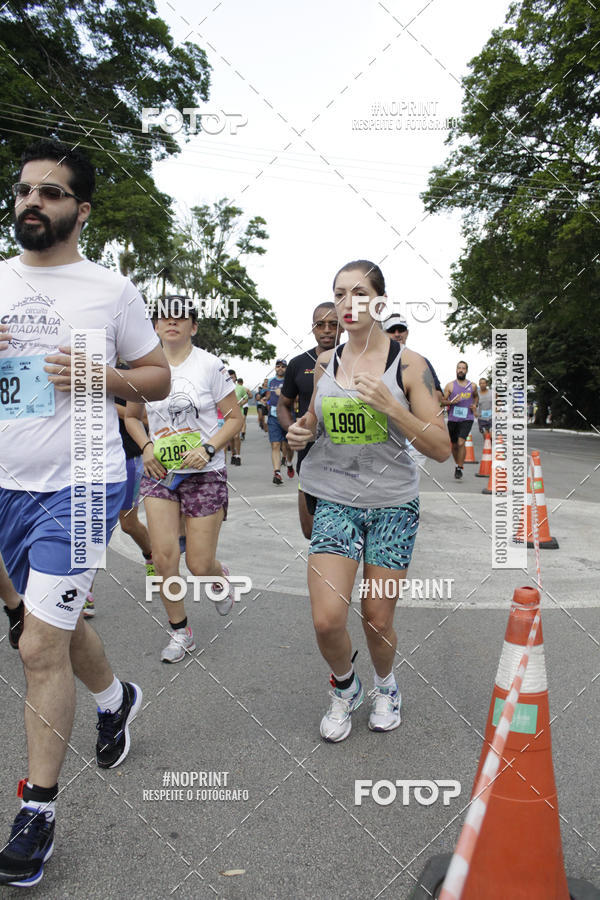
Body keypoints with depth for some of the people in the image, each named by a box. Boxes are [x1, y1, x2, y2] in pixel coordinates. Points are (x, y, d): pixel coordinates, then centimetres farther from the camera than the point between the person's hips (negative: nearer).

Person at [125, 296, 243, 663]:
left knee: (199, 565, -1)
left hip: (205, 473, -3)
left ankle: (221, 578, 38)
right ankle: (180, 631, 18)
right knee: (163, 557, -4)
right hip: (160, 472, 3)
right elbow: (131, 416, 18)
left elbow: (235, 418, -2)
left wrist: (208, 449, -16)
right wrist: (146, 446, 0)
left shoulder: (210, 365, -5)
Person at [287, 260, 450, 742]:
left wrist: (390, 404, -21)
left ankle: (386, 684, 40)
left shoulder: (408, 364, -6)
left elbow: (441, 448, -9)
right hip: (336, 502, 2)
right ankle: (346, 688, 25)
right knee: (327, 620, -8)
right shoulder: (325, 362, 5)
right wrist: (300, 432, -2)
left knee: (377, 620, 6)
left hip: (393, 505, -2)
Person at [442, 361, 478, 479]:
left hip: (467, 419, -1)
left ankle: (460, 469, -11)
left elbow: (476, 396, 25)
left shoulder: (472, 386, 5)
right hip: (453, 419, 1)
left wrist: (475, 405, 5)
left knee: (461, 442, -18)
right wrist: (451, 402, -17)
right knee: (454, 445, 11)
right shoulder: (450, 385, 2)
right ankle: (457, 464, 35)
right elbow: (442, 401, 3)